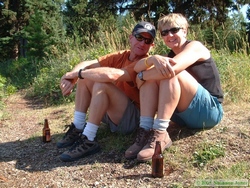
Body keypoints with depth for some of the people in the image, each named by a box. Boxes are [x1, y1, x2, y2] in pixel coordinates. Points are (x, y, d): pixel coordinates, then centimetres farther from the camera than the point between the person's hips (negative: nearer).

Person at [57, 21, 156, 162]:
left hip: (134, 118, -7)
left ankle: (88, 140, -23)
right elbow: (87, 64, -3)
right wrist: (71, 78, -24)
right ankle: (78, 129, -3)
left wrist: (77, 73, -22)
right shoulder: (120, 56, 3)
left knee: (102, 85, -28)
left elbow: (110, 74, -35)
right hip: (112, 113, 8)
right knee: (86, 76, 0)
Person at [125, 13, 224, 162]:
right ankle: (145, 131, -22)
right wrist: (153, 59, -28)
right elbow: (137, 67, -6)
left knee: (170, 73, -27)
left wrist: (142, 76, -15)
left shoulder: (195, 46, -7)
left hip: (209, 111, -6)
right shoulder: (168, 56, 12)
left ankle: (160, 134, -32)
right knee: (150, 77, -9)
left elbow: (173, 68, -29)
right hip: (183, 115, 6)